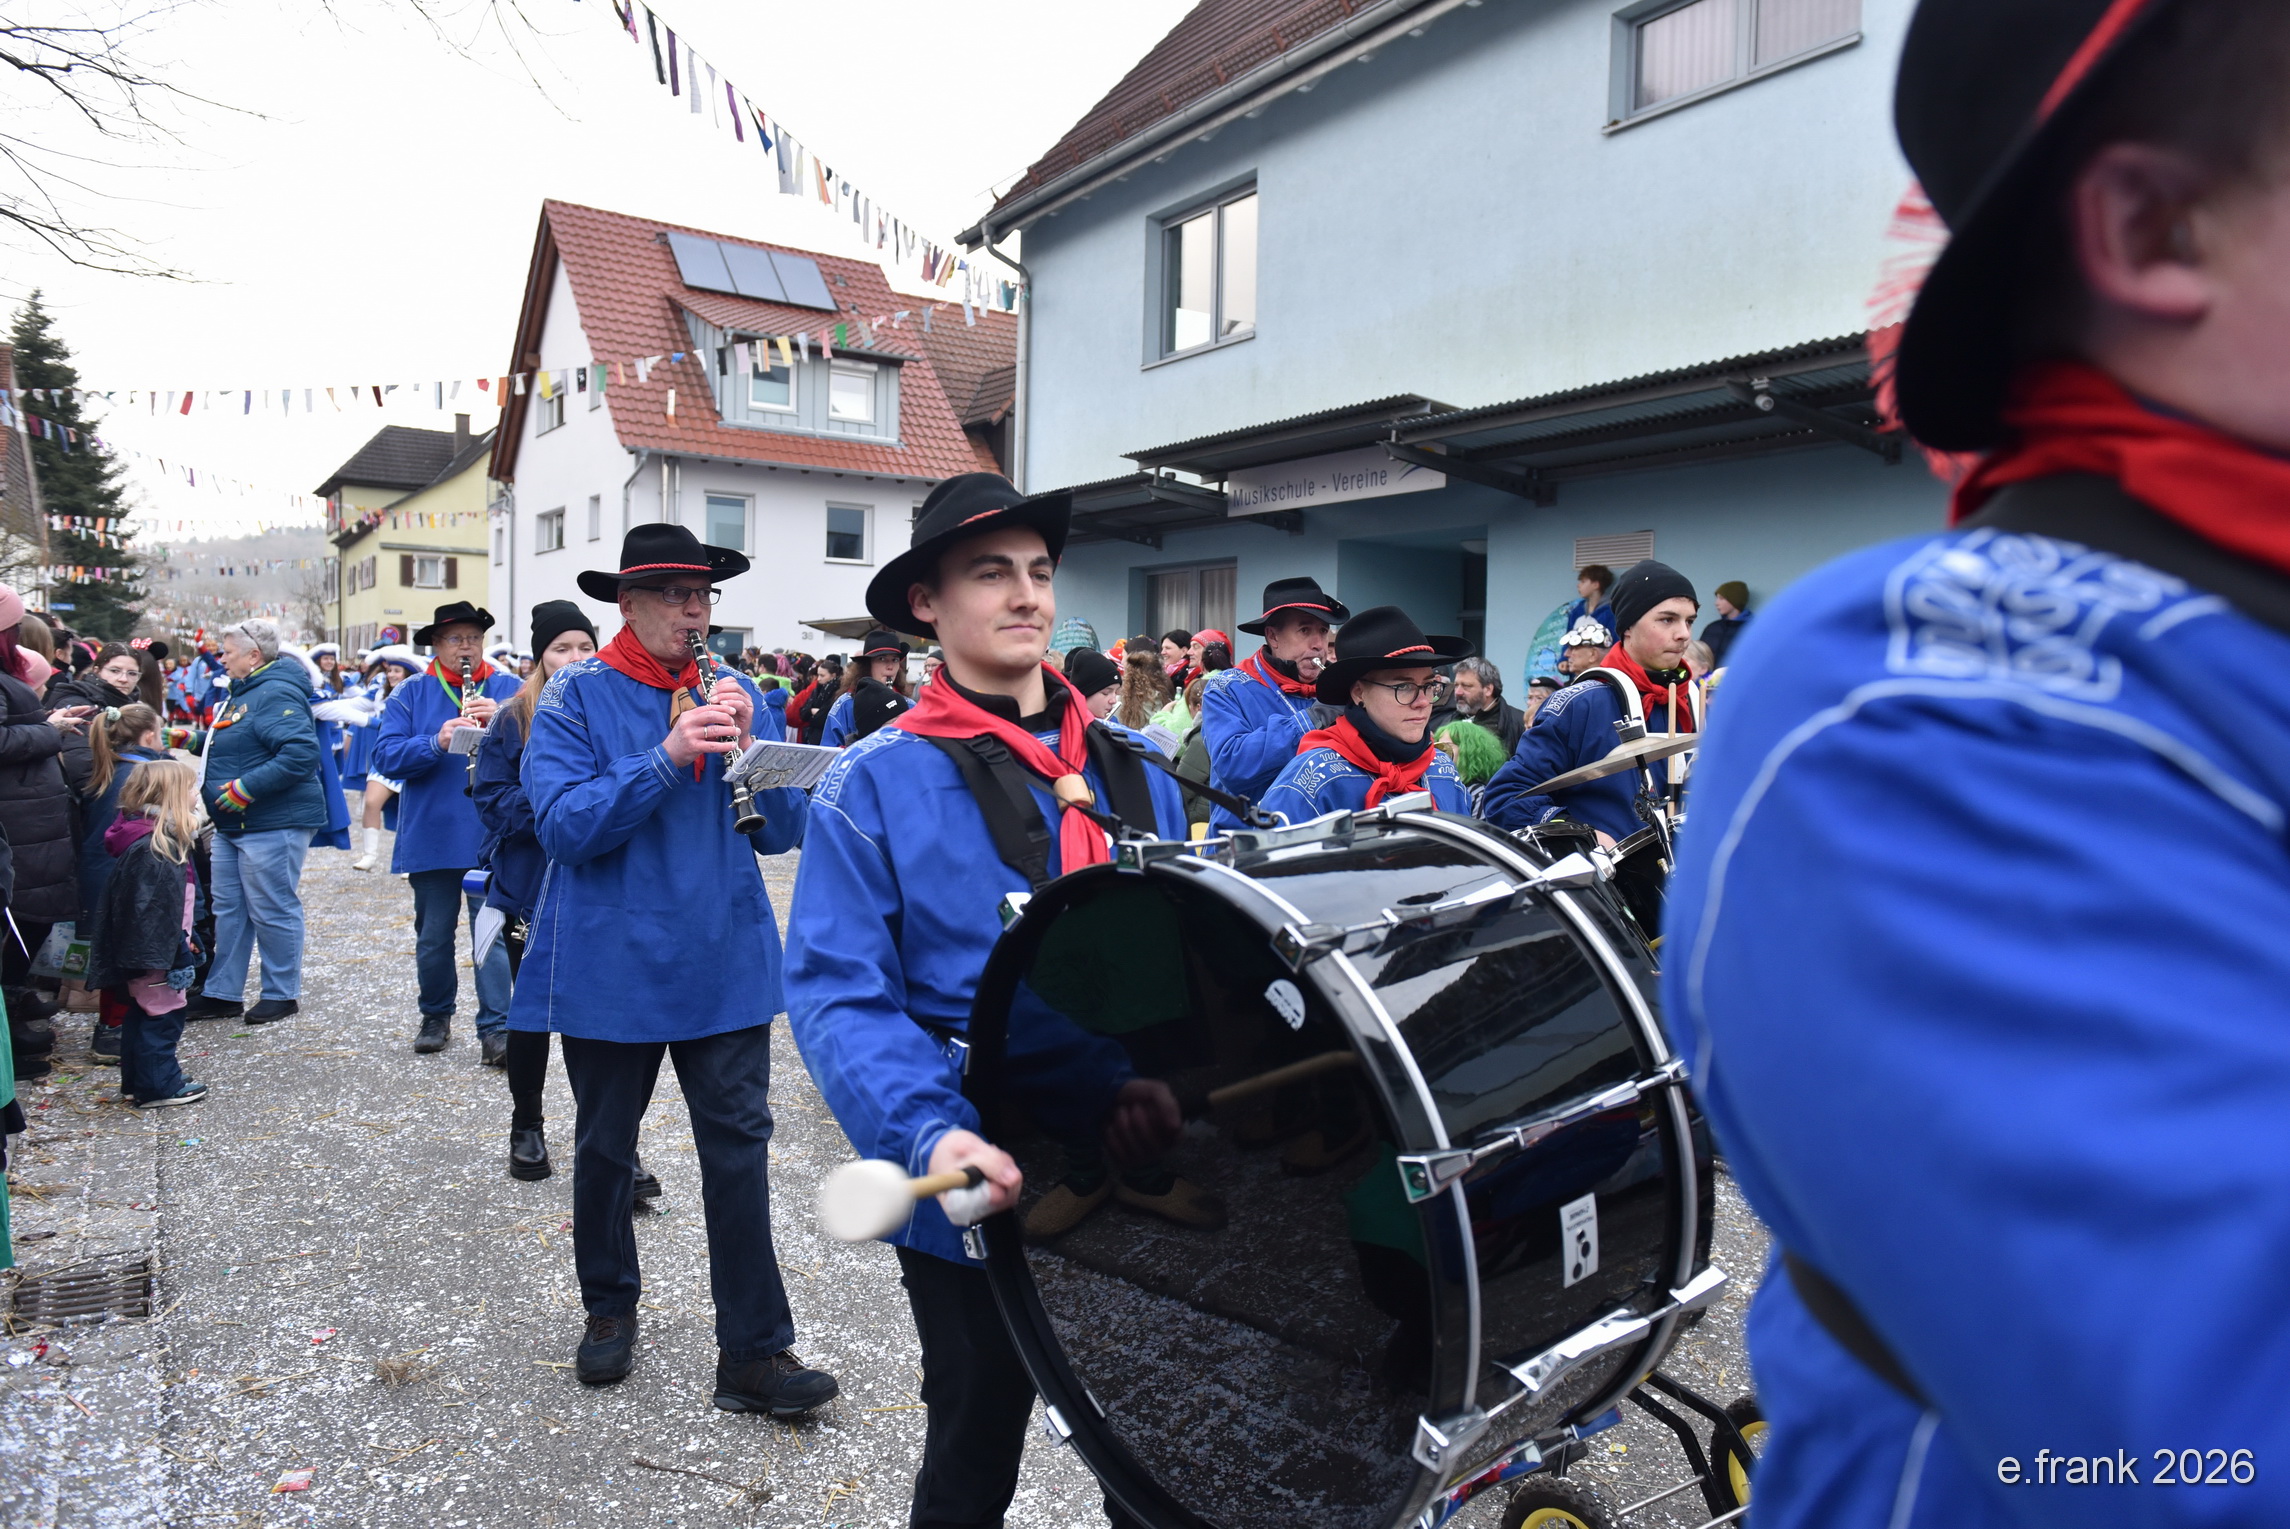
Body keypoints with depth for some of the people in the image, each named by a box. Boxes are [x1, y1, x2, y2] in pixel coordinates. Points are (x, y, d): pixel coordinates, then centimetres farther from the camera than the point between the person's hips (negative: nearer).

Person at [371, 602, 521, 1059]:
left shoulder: (508, 690, 5)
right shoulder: (410, 695, 6)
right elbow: (386, 756, -5)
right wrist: (436, 742, -22)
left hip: (492, 836, -2)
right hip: (431, 837, 2)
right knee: (433, 936, 13)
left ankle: (496, 1029, 0)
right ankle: (436, 1016, 31)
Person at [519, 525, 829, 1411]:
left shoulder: (737, 694, 5)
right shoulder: (576, 696, -5)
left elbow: (782, 831, 0)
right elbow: (563, 824, -17)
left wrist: (745, 750, -17)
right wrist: (668, 756, -25)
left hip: (726, 963, 2)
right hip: (612, 966, -1)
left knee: (740, 1149, -1)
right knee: (604, 1148, 16)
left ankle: (754, 1355, 8)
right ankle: (610, 1309, 39)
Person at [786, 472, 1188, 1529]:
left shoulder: (1136, 775, 5)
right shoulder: (876, 784, -8)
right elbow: (837, 995, -14)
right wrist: (930, 1135, -28)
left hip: (1143, 1174, 4)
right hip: (982, 1191, -4)